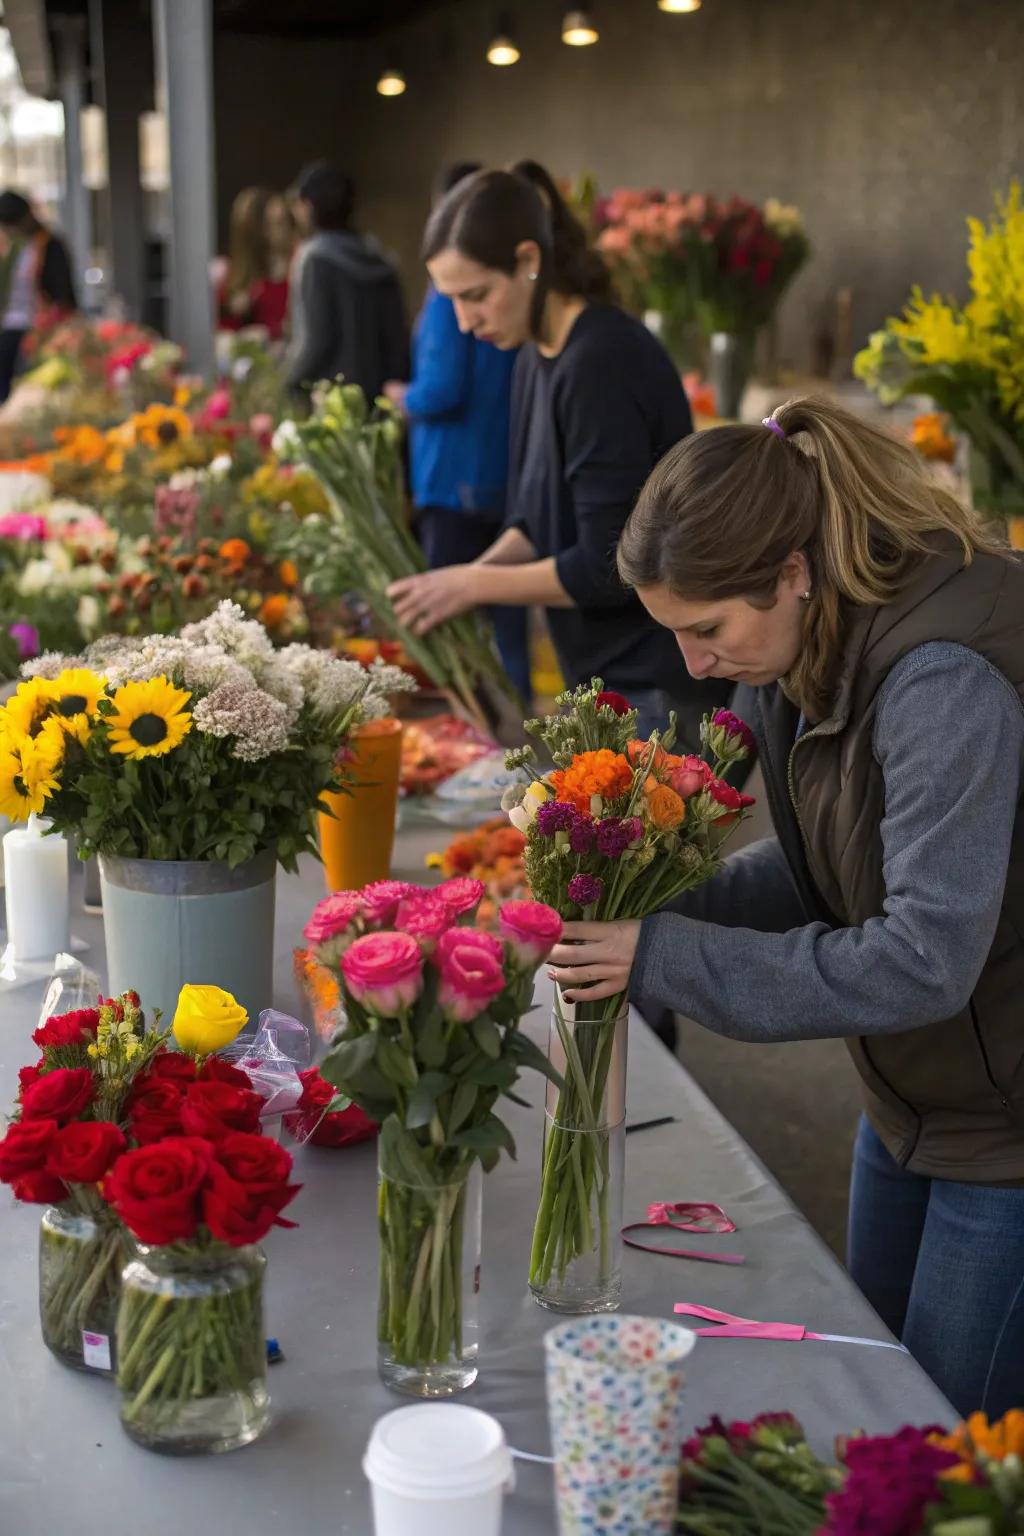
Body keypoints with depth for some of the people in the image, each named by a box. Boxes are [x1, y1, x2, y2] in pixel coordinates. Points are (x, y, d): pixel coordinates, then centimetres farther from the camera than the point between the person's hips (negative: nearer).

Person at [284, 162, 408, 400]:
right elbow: (398, 337, 9)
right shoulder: (378, 258, 9)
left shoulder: (315, 257, -8)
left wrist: (287, 380, 1)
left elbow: (316, 341, -12)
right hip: (377, 395, 6)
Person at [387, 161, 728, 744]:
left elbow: (608, 565, -20)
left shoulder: (603, 361, -20)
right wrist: (482, 569, -2)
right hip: (609, 673, 9)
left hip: (664, 686, -9)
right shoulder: (537, 359, 8)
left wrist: (473, 584, -13)